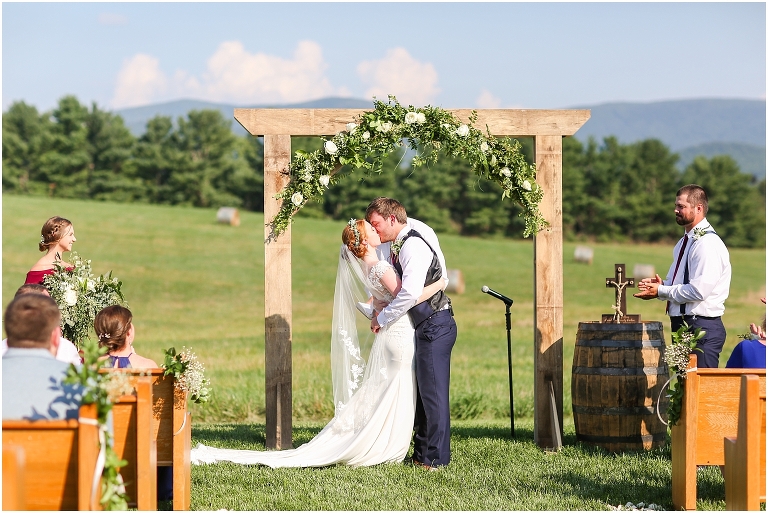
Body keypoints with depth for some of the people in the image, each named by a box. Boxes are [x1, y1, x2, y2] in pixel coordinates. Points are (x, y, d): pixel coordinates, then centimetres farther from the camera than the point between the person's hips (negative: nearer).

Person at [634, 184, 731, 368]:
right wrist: (661, 284, 4)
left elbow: (698, 291, -23)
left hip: (702, 330, -10)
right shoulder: (685, 242, 16)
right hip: (682, 324, 10)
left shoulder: (708, 244, -16)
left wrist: (661, 291, -14)